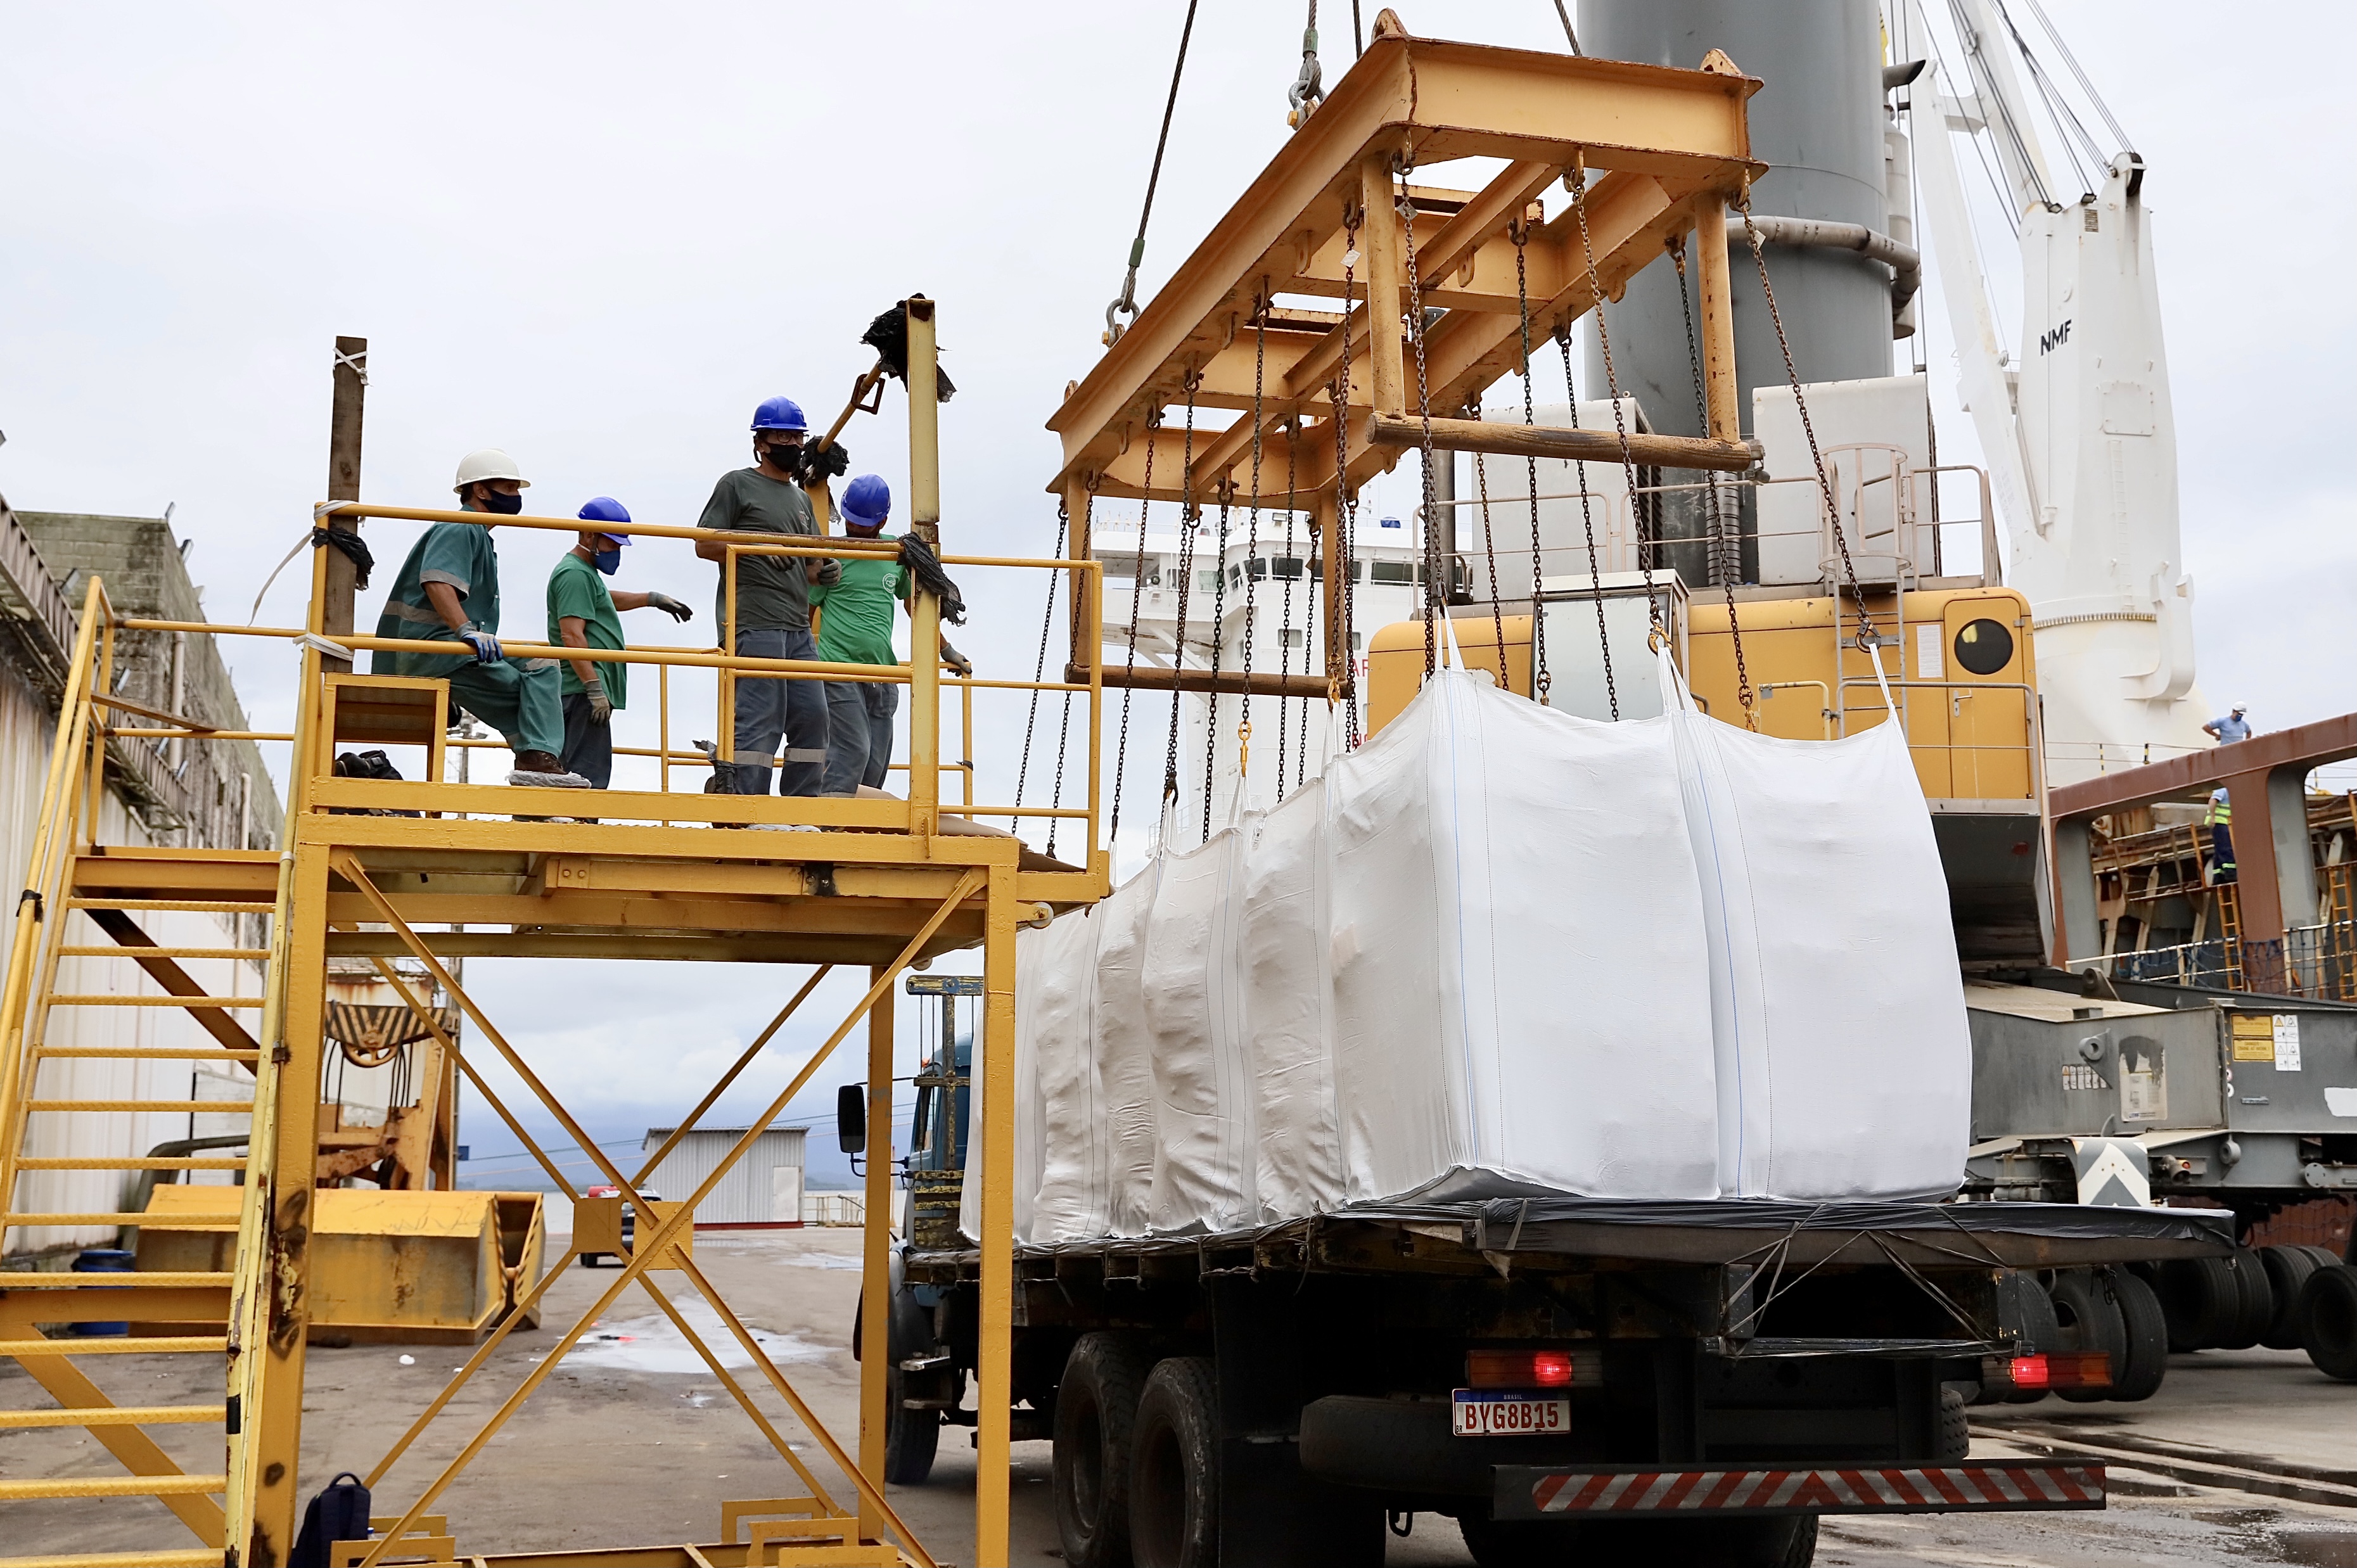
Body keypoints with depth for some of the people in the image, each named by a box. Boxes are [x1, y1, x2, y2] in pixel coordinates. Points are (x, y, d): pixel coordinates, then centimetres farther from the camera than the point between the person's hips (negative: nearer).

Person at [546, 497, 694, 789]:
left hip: (588, 692, 11)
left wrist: (653, 599, 47)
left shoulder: (586, 572, 23)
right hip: (584, 691, -11)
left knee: (573, 777, 10)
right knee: (590, 776, -17)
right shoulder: (575, 573, -11)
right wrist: (595, 689, -23)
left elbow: (604, 600, 46)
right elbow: (572, 636, -20)